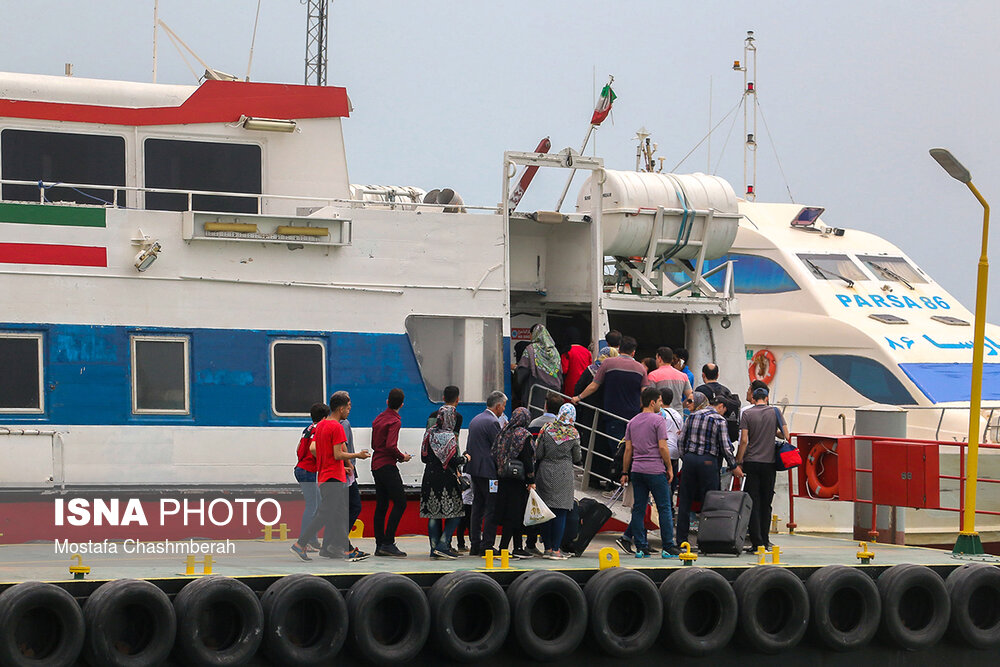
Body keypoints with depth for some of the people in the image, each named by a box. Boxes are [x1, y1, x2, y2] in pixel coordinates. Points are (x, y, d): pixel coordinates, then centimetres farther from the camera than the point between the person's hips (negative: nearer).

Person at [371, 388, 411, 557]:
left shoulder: (379, 418, 15)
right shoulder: (394, 421, -12)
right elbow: (391, 446, -23)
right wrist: (402, 457, -6)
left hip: (376, 465, 9)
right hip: (387, 466, -9)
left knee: (381, 505, 9)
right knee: (400, 502, -8)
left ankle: (380, 545, 9)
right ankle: (388, 543, -15)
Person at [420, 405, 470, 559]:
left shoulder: (430, 434, 7)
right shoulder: (450, 437, -12)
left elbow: (424, 457, 10)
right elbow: (453, 460, -16)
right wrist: (465, 459, 2)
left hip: (430, 478, 6)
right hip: (446, 479, -6)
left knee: (433, 514, 9)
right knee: (455, 513, 1)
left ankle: (434, 548, 8)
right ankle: (443, 545, -9)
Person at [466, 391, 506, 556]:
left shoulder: (475, 420, 15)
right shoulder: (492, 422, -14)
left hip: (475, 469, 9)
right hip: (488, 471, -9)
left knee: (477, 507, 12)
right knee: (492, 508, -5)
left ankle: (474, 545, 13)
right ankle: (486, 546, -7)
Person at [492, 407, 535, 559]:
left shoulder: (503, 433, 7)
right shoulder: (524, 435, -12)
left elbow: (495, 456, 9)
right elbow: (527, 460, -15)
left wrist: (500, 473, 15)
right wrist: (531, 481, -10)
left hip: (504, 478, 7)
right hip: (518, 480, -7)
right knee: (515, 514, -3)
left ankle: (518, 548, 17)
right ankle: (503, 548, -6)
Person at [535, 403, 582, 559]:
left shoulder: (547, 428, -2)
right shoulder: (573, 434, -5)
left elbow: (538, 454, -1)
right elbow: (577, 458, 4)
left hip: (545, 472, 2)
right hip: (563, 475, -2)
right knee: (561, 513, 0)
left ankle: (548, 548, 11)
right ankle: (556, 549, -3)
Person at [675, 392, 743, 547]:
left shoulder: (692, 416, 9)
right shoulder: (719, 420, -4)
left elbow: (681, 441, 9)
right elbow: (725, 446, -5)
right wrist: (734, 467, 5)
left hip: (689, 459, 4)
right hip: (708, 461, -4)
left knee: (685, 500, 8)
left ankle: (681, 539, 9)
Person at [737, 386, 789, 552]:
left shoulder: (747, 414, -2)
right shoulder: (774, 412, 3)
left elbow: (744, 440, -7)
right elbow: (785, 435, 1)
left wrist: (738, 462, 0)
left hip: (751, 462, -2)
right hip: (769, 463, 2)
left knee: (753, 503, 0)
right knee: (766, 504, 11)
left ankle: (757, 542, -7)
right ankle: (764, 541, 14)